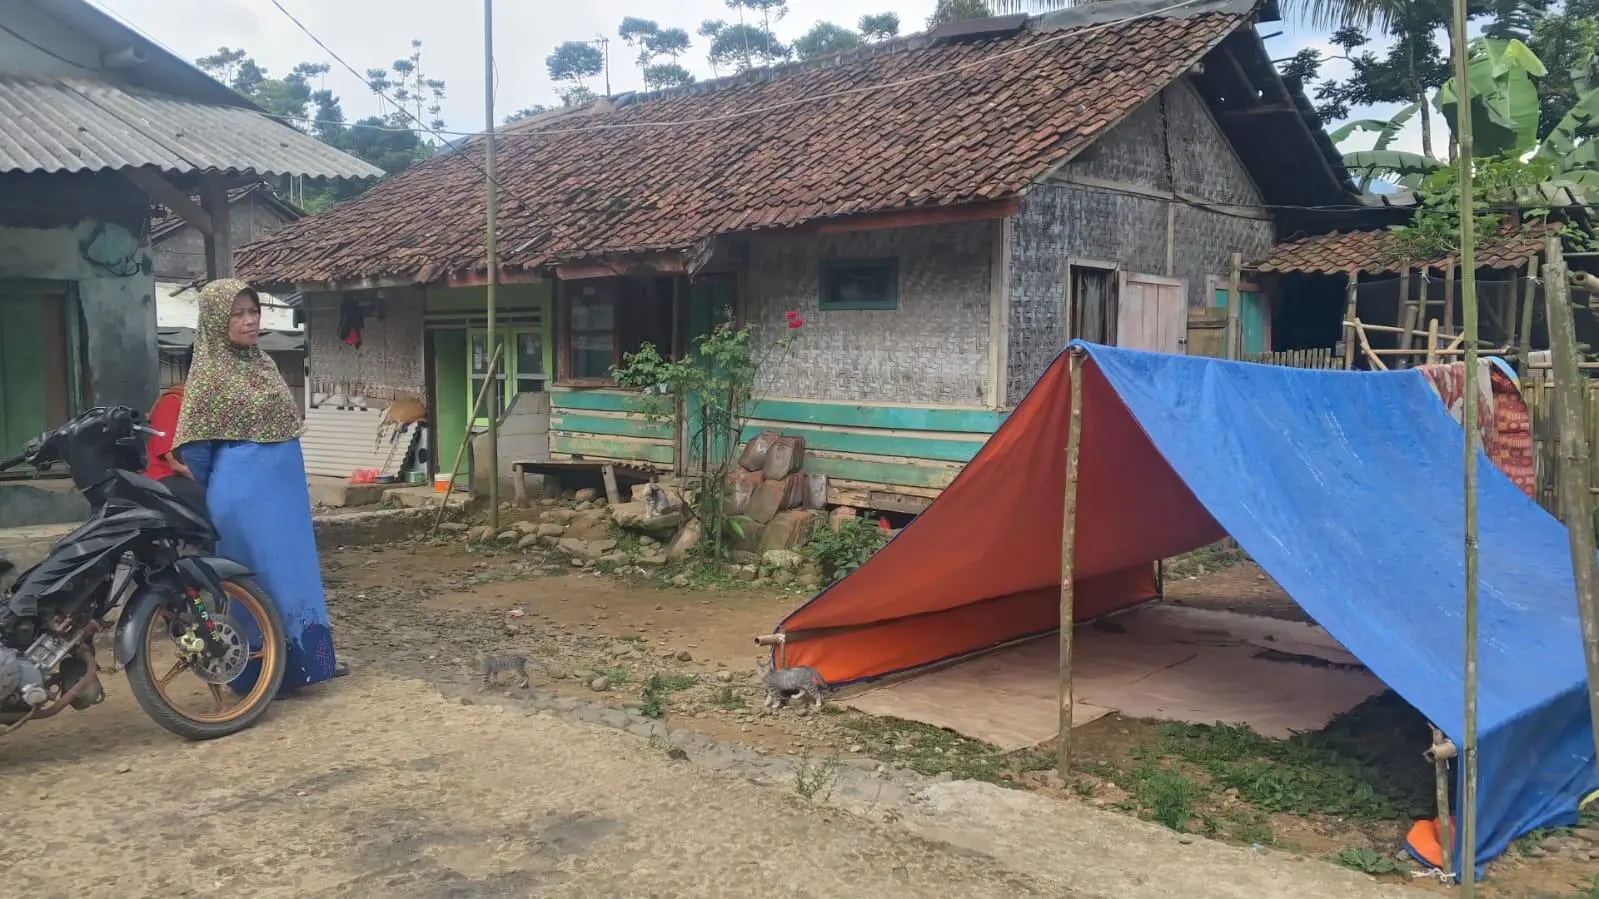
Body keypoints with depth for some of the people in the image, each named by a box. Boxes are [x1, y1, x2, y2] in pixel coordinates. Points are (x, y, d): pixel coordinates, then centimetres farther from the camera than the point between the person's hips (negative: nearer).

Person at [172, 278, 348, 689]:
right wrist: (216, 501, 0)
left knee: (295, 570, 13)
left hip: (284, 488, 7)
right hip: (245, 495, -7)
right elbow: (193, 447, -8)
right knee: (261, 578, 0)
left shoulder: (263, 361, 9)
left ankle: (308, 659, 24)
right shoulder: (209, 373, -12)